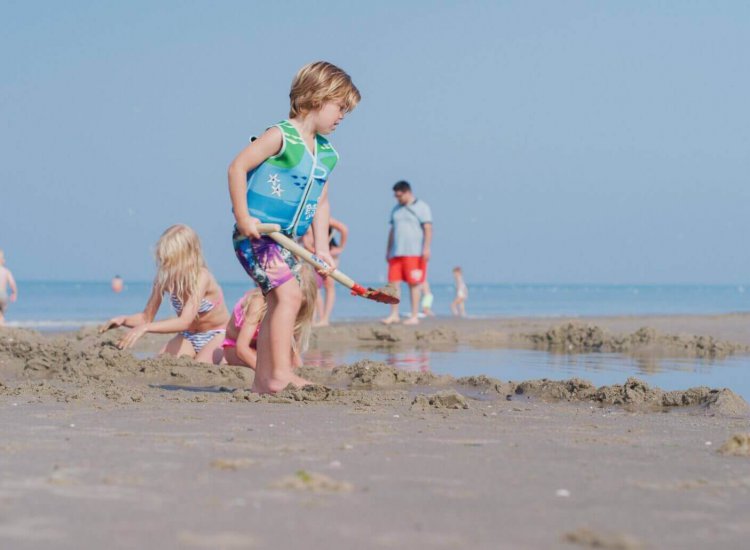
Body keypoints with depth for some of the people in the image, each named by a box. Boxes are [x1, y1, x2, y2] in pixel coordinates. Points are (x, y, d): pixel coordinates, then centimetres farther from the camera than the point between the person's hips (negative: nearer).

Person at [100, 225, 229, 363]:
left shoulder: (201, 277, -28)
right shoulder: (164, 279, -11)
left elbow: (184, 322, -38)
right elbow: (147, 317, -4)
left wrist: (145, 327, -47)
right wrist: (124, 320, -25)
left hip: (217, 336, -5)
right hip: (188, 337, 5)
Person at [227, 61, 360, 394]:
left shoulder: (327, 154, 11)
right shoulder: (281, 136, -13)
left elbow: (320, 203, 16)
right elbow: (238, 167, -15)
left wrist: (321, 247, 7)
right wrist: (243, 218, -19)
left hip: (285, 241, 9)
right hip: (256, 234, -9)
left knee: (278, 304, 9)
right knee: (290, 293, -20)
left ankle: (263, 381, 16)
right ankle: (280, 373, -22)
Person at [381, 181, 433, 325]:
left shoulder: (421, 207, 1)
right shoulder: (396, 210, 19)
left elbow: (428, 229, -6)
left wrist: (426, 248, -16)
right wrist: (388, 251, 20)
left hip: (414, 253, -6)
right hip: (396, 253, 6)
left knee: (413, 284, -4)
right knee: (393, 283, -1)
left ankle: (414, 316, -1)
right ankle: (394, 315, 4)